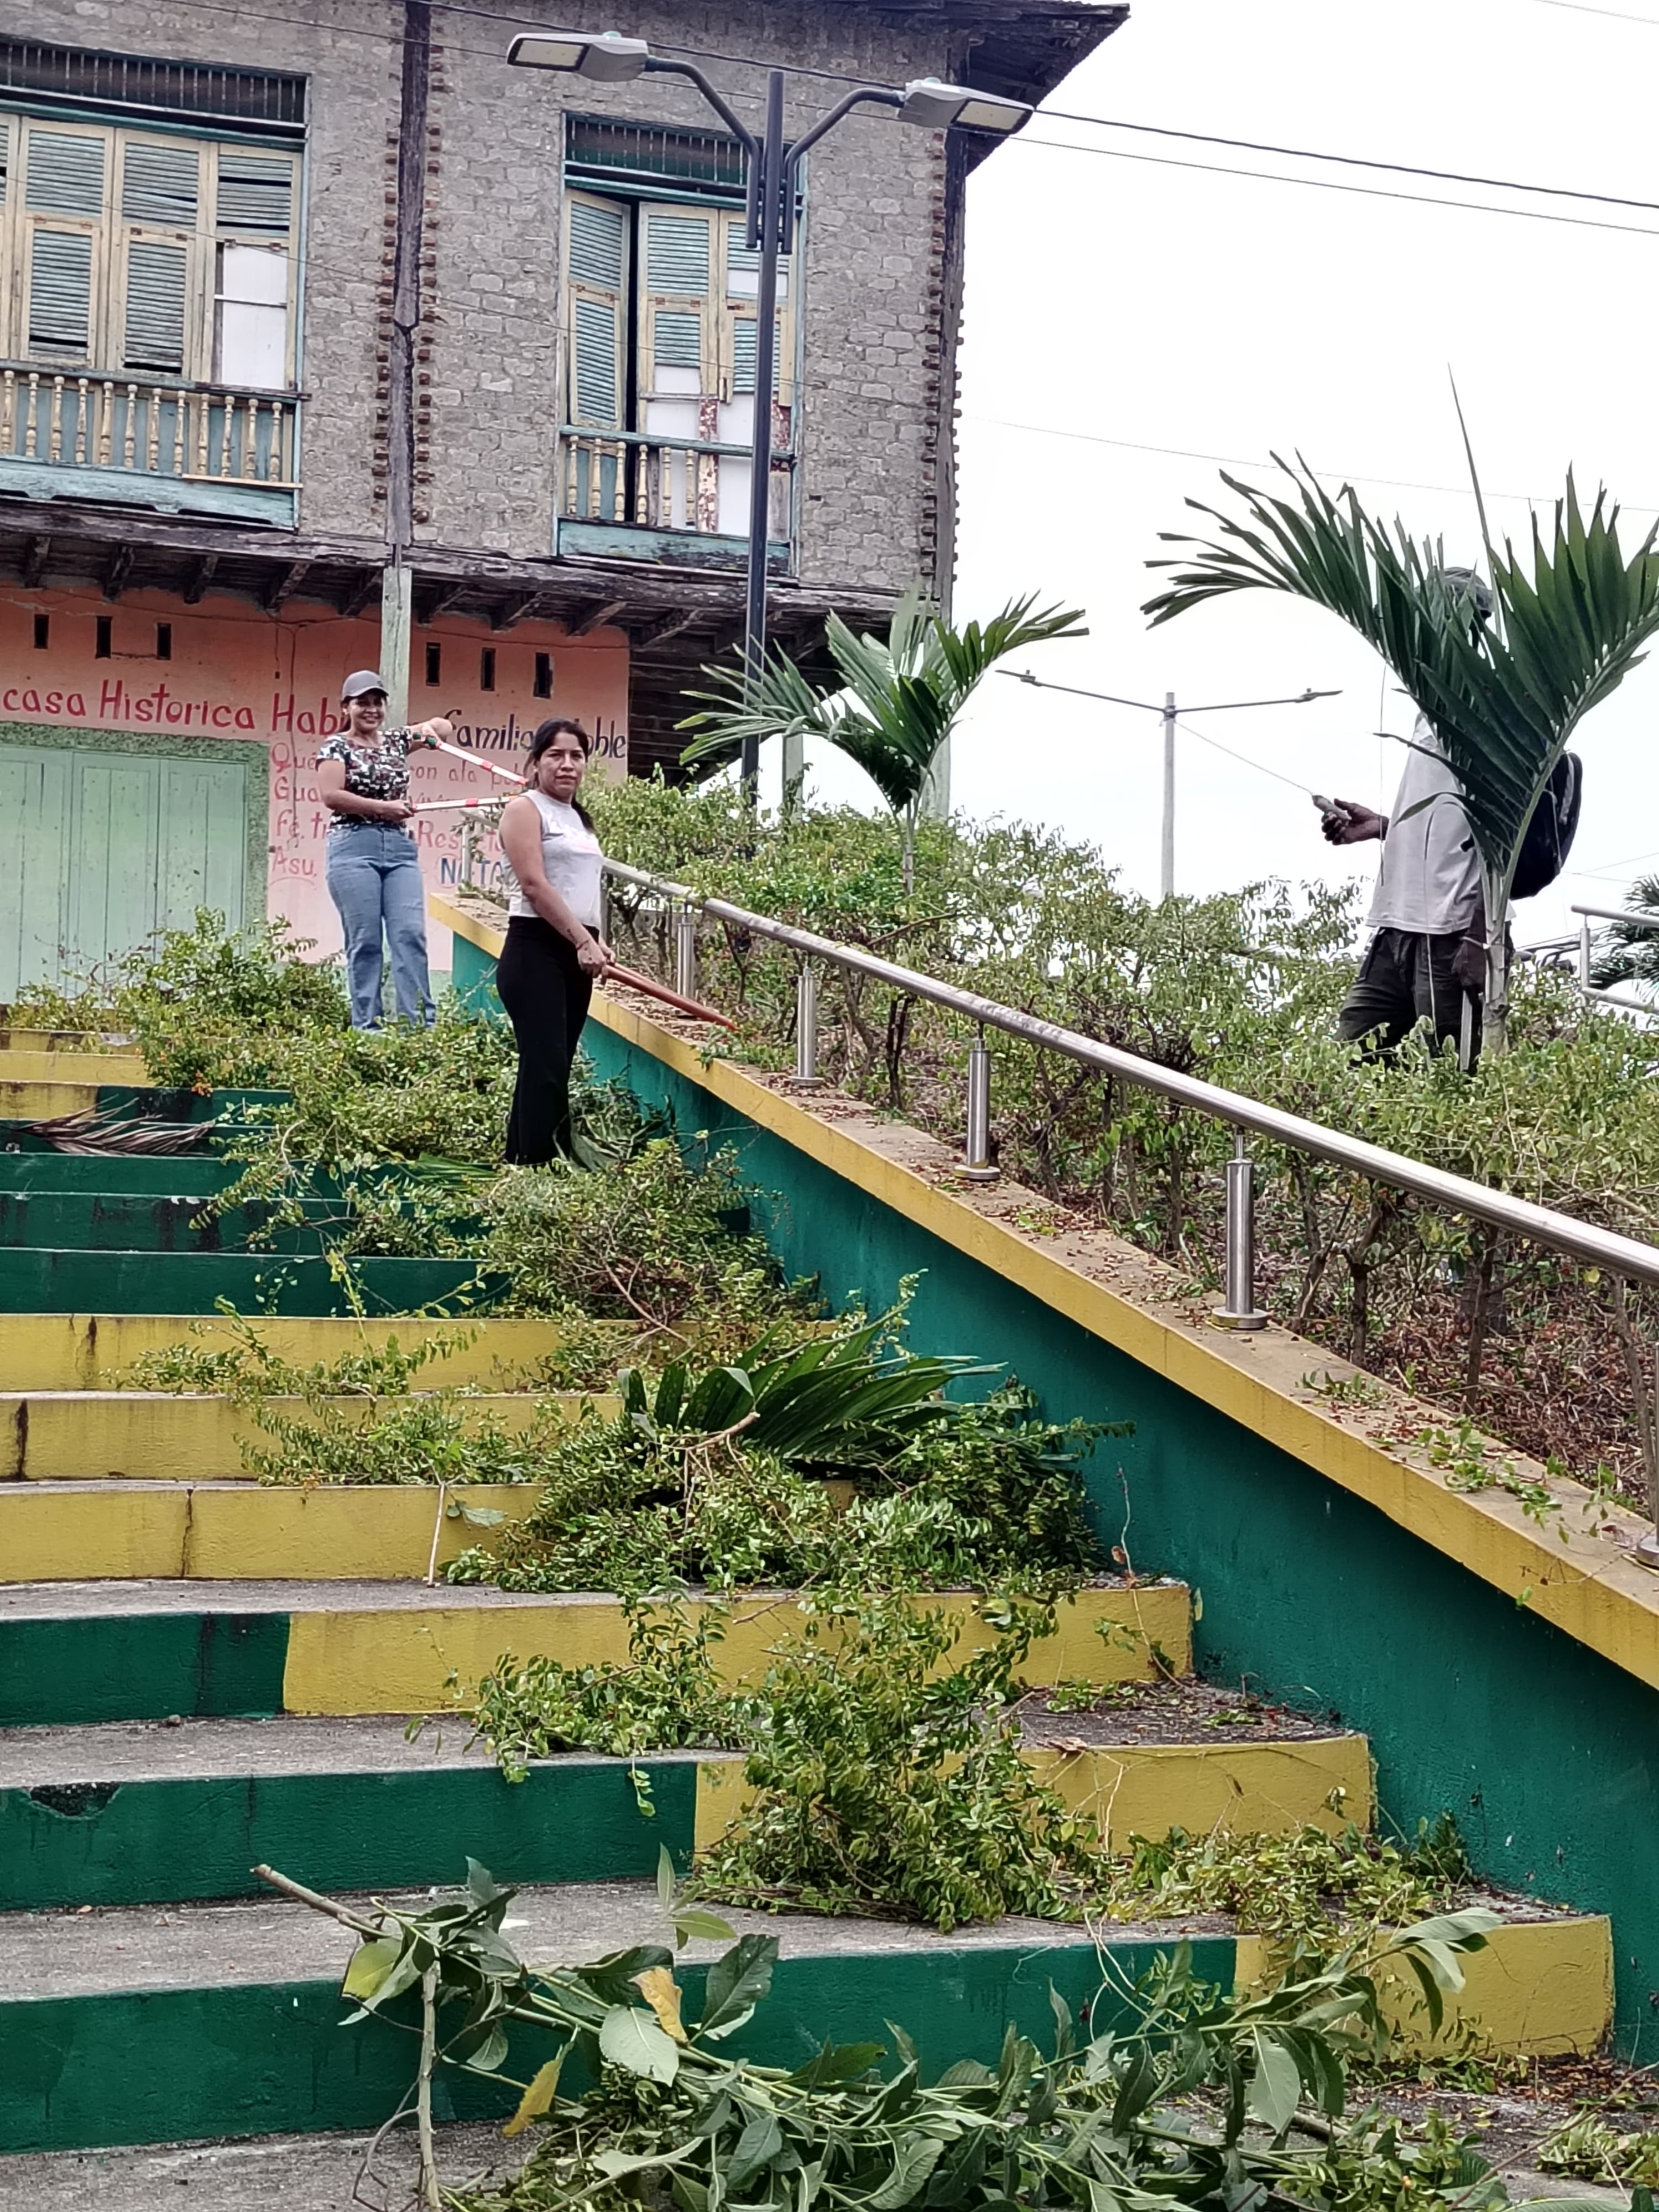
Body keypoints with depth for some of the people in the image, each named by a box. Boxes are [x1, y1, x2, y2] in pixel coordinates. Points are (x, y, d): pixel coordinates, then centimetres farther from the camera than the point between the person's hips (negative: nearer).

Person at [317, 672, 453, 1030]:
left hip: (400, 849, 4)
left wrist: (431, 731, 3)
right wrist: (384, 807, -12)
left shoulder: (396, 741, 17)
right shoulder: (337, 747, 3)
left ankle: (421, 1024, -10)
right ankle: (366, 1027, -2)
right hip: (354, 848, -4)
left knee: (410, 934, -7)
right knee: (365, 941, -5)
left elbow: (443, 725, 26)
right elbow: (331, 796, -10)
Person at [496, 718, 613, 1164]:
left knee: (552, 1069, 7)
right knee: (546, 1068, -15)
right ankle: (542, 1169, -17)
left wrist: (595, 941, 8)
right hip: (537, 950, -8)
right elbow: (534, 884, -14)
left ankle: (519, 1165, 10)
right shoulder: (525, 809, -4)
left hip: (575, 952, 8)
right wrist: (583, 940, -17)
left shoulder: (578, 817, 21)